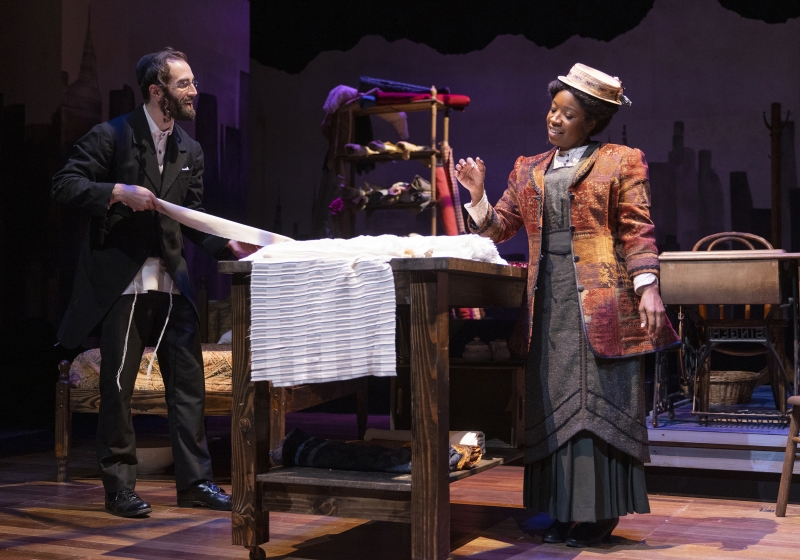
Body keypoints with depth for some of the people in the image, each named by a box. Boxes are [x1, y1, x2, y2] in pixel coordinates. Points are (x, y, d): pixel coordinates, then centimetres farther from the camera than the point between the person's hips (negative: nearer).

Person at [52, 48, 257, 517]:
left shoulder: (191, 152, 13)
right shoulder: (110, 137, -5)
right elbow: (66, 185, -8)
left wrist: (228, 244, -2)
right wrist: (118, 191, -21)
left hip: (172, 281, 5)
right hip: (121, 280, -5)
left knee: (189, 381, 4)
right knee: (118, 385, 2)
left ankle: (195, 480, 13)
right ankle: (120, 487, 13)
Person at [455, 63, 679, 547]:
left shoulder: (621, 162, 5)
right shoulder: (529, 170, 18)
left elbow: (637, 231, -3)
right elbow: (497, 227, 18)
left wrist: (647, 286, -15)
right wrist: (477, 195, 1)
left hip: (601, 301, -4)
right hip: (549, 305, 5)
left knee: (598, 399, -3)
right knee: (555, 405, 5)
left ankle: (600, 513, 5)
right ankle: (564, 511, 14)